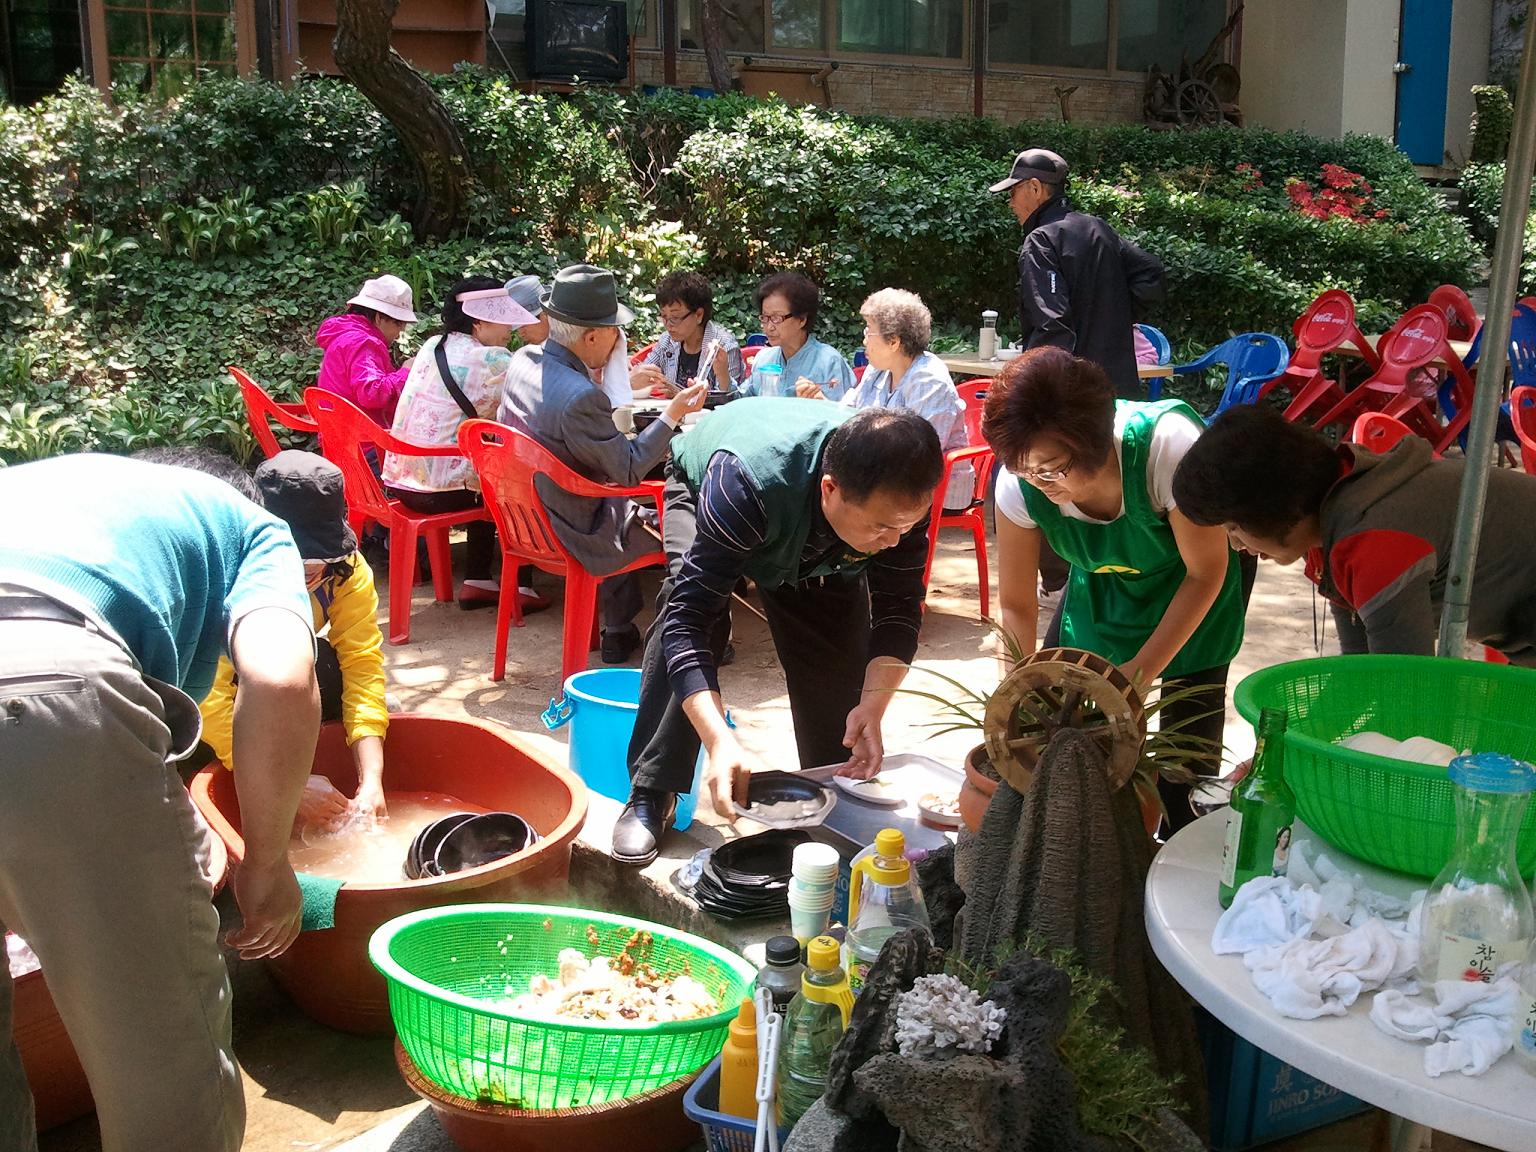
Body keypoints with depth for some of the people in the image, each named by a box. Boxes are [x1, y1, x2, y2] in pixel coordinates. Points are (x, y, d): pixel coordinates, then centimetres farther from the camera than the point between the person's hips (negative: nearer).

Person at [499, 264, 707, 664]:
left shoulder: (523, 361, -5)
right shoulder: (580, 397, -32)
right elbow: (629, 470, -20)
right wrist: (673, 413, -13)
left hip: (526, 519, 9)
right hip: (572, 534, -9)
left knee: (622, 507, 33)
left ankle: (619, 631, 39)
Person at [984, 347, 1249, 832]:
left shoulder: (1168, 445, -41)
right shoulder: (1019, 485, -29)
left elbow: (1207, 571, -24)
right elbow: (1016, 606, -15)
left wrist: (1141, 671, -25)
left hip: (1186, 583, -3)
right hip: (1103, 586, 3)